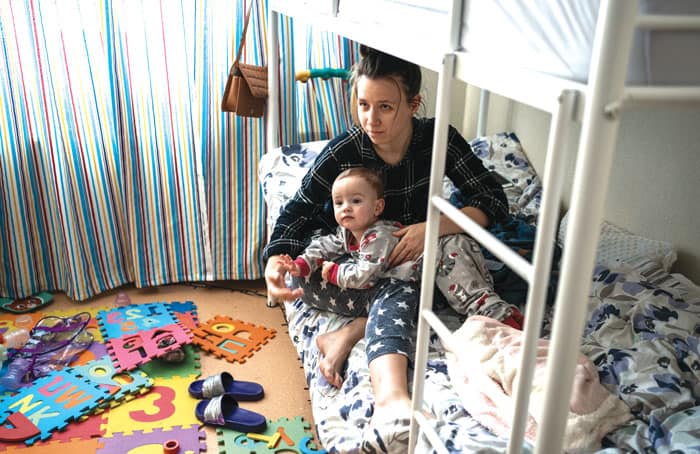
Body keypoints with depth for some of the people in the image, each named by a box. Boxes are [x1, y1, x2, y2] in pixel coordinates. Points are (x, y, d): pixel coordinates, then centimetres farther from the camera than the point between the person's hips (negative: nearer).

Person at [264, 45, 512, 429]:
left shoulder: (438, 138, -13)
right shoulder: (345, 149, -15)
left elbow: (493, 201, -13)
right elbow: (299, 209, -12)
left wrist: (433, 227, -31)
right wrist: (276, 260, -33)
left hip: (413, 258, 2)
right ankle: (392, 398, -50)